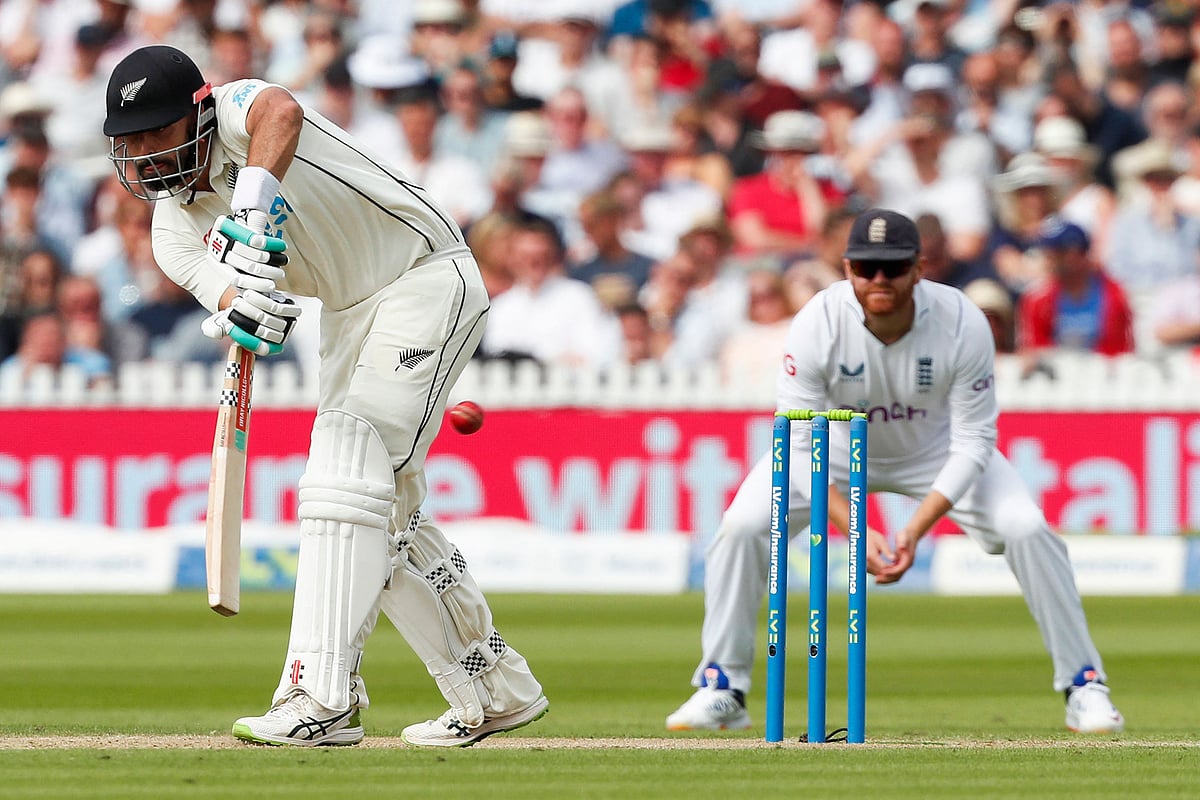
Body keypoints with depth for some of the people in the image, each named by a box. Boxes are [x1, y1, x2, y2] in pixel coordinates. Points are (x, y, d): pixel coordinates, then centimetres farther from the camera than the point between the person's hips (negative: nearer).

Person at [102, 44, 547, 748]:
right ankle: (497, 687, 25)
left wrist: (253, 204, -61)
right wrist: (243, 312, -45)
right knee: (386, 514, 10)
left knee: (349, 452, -22)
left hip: (428, 276, -9)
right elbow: (227, 302, -21)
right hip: (350, 316, 9)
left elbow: (280, 112, -47)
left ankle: (323, 697, -29)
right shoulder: (176, 232, -1)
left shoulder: (237, 111, -20)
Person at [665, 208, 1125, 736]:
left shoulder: (963, 324, -31)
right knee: (743, 525, -20)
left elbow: (972, 444, -25)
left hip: (936, 450, 0)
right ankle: (722, 689, -5)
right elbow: (800, 445, -27)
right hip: (837, 447, 0)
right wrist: (855, 532, -37)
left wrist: (915, 531, -35)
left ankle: (1083, 688, -2)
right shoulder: (817, 325, -31)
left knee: (1027, 530, -18)